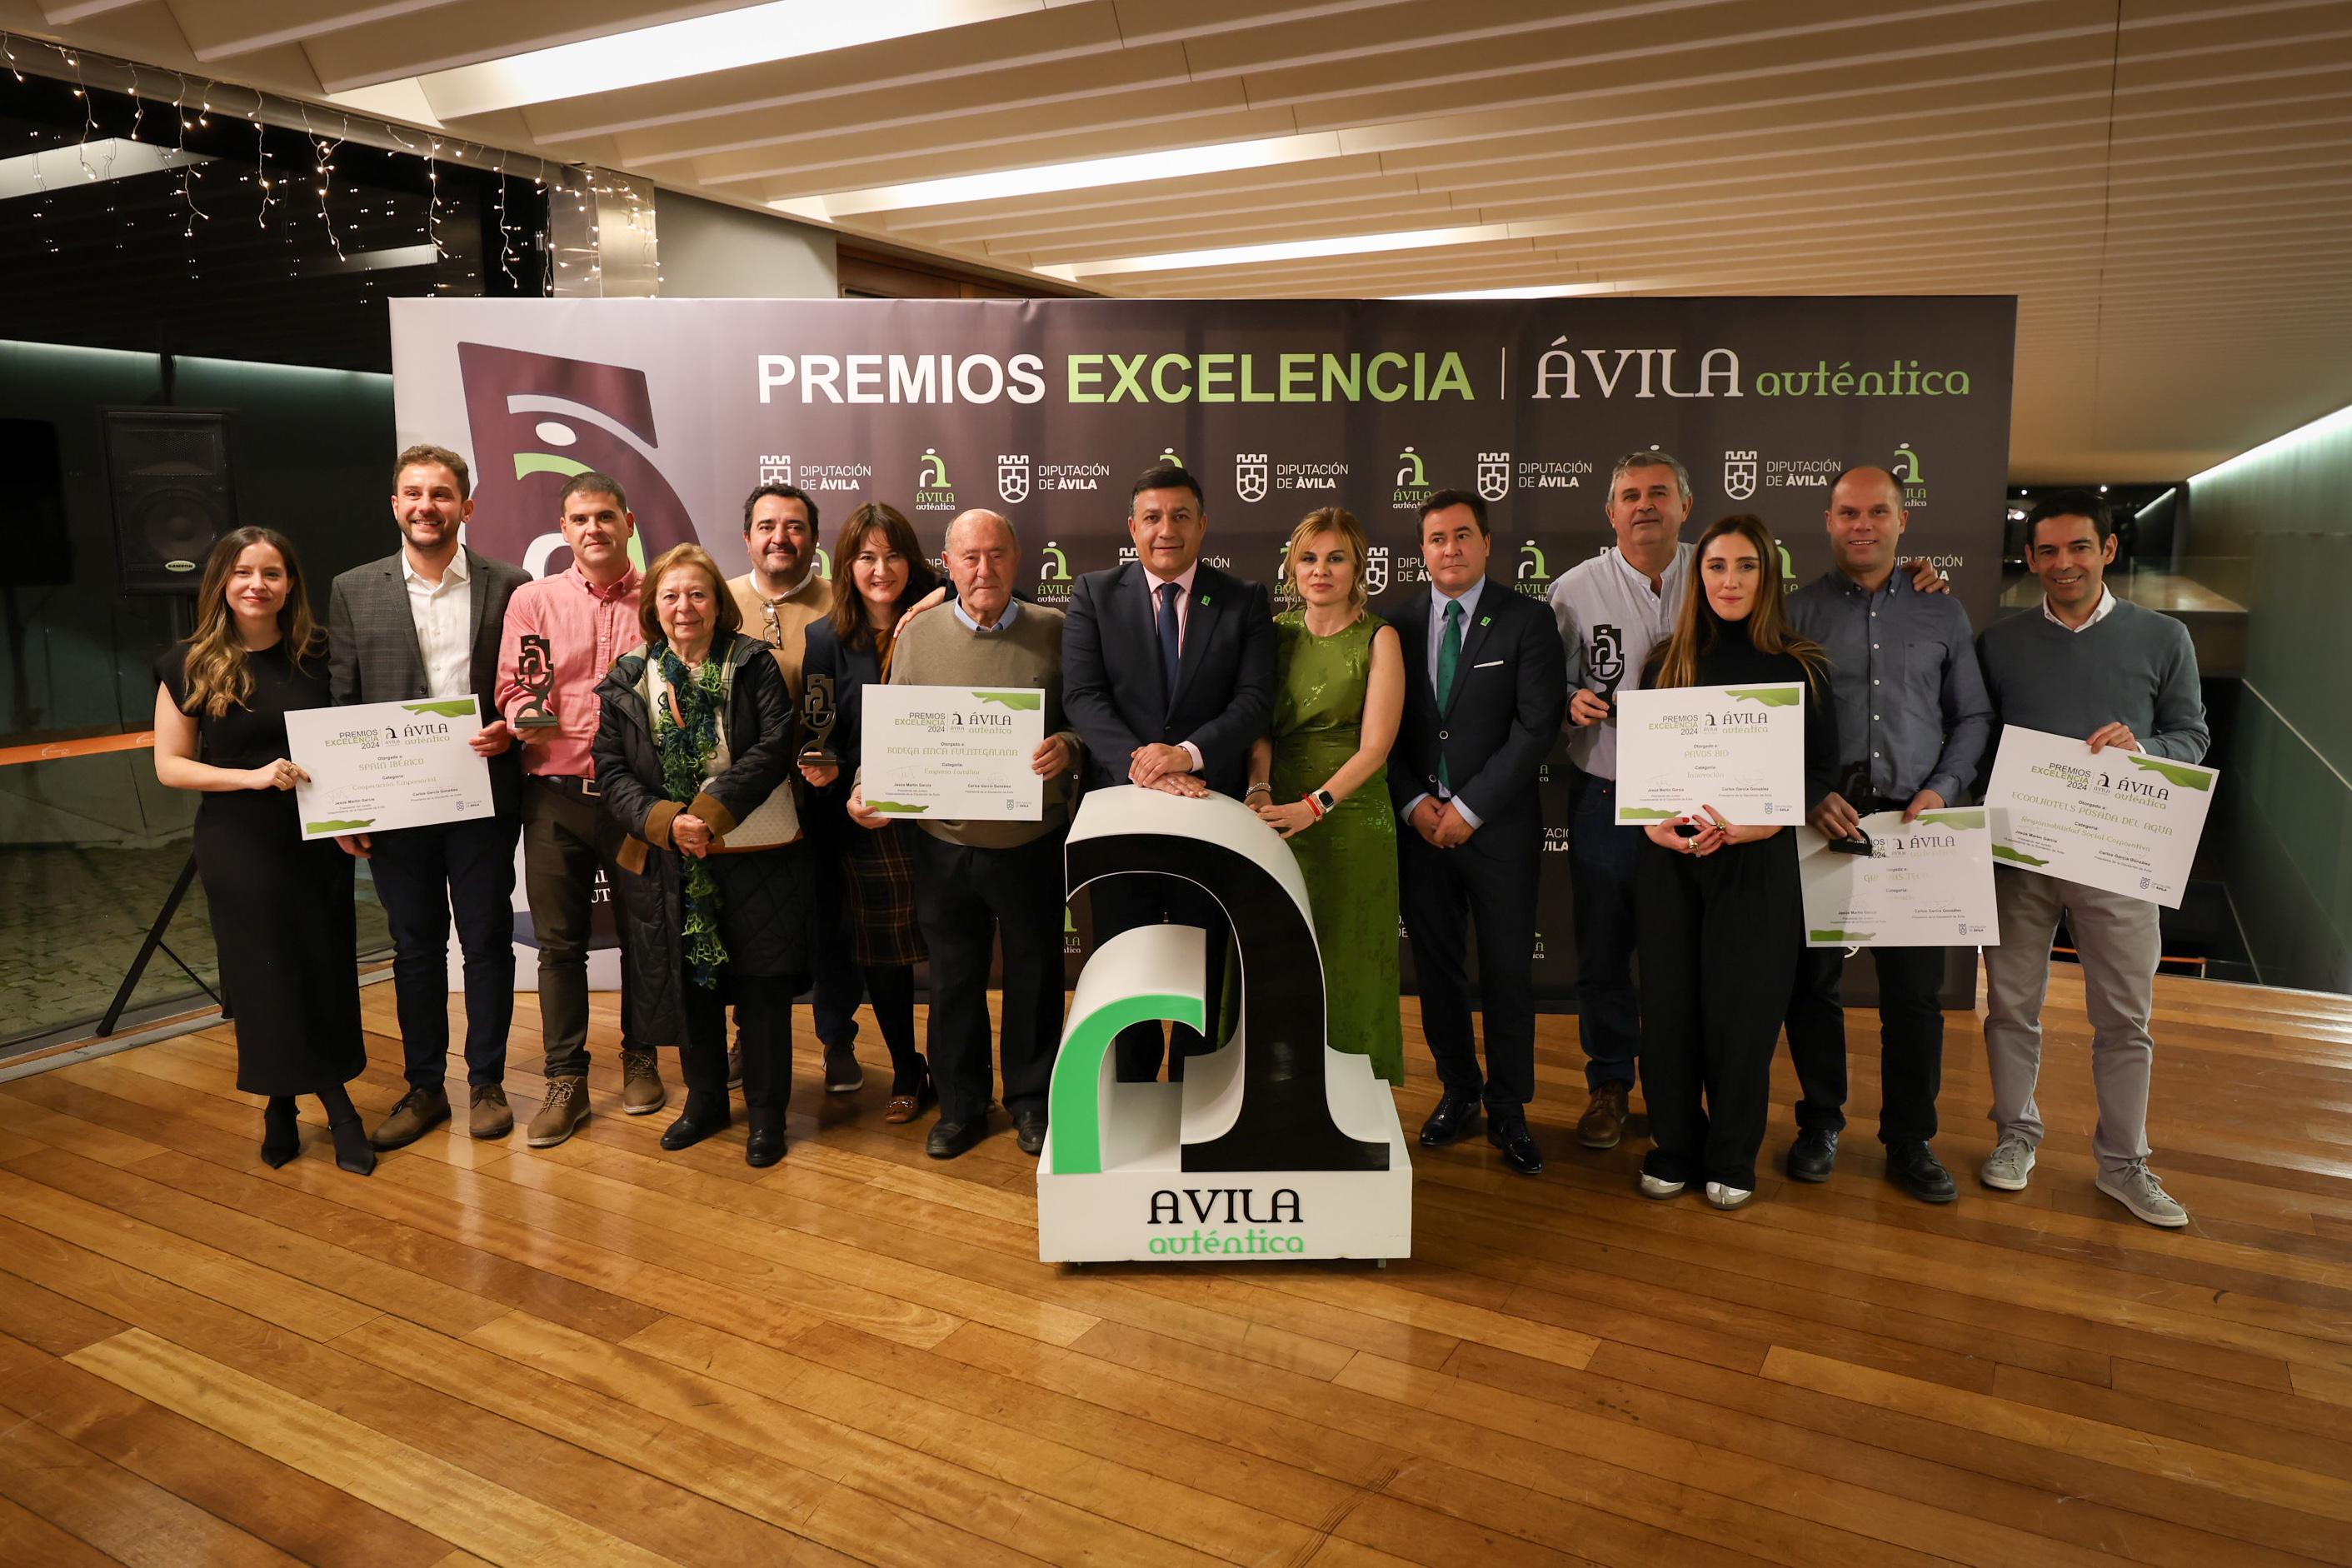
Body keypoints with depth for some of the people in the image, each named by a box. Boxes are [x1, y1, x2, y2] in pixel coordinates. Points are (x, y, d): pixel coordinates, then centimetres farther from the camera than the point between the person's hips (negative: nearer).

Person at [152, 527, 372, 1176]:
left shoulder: (318, 655, 1)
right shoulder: (191, 666, -3)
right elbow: (170, 765, -2)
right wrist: (250, 777, -18)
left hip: (318, 839, 1)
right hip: (239, 847, -1)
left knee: (327, 970, 6)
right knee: (265, 974, 7)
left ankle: (303, 1103, 23)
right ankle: (299, 1100, 25)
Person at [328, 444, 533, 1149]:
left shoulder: (509, 586, 1)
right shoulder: (353, 591, 4)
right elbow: (340, 704, 4)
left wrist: (512, 728, -16)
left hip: (483, 794, -1)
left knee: (487, 939, 8)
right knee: (415, 946, 11)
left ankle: (487, 1083, 21)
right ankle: (423, 1087, 24)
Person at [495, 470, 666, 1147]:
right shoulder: (532, 600, 7)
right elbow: (512, 691, 4)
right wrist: (527, 720, -19)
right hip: (556, 792, 1)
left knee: (643, 930, 9)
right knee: (558, 939, 6)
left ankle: (640, 1059, 26)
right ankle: (565, 1080, 16)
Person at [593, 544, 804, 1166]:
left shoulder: (754, 664, -3)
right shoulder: (627, 679, 4)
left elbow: (775, 746, -13)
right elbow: (611, 771, 0)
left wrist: (710, 812, -21)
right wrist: (667, 822, -17)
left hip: (756, 856, -2)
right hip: (670, 863, 3)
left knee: (762, 986, 4)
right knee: (689, 983, 14)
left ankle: (766, 1113, 18)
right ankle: (705, 1100, 32)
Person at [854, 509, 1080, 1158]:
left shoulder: (1055, 631, -1)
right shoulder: (918, 635, 2)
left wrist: (1066, 747, -21)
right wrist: (869, 788, -11)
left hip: (1033, 843, -1)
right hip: (945, 844, 1)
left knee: (1034, 976, 13)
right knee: (954, 980, 14)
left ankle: (1030, 1098, 33)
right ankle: (961, 1105, 31)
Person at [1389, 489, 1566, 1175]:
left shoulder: (1526, 621, -2)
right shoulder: (1400, 623, 6)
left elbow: (1538, 726, -9)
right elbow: (1384, 727, 7)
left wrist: (1470, 807, -12)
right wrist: (1414, 803, -6)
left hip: (1498, 827, -2)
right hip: (1420, 824, 3)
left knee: (1507, 972, 4)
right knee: (1436, 968, 9)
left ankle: (1508, 1111, 18)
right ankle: (1458, 1092, 26)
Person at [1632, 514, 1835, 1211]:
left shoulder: (1799, 668, 2)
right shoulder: (1666, 662, 7)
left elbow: (1822, 770, 0)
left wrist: (1760, 824, -17)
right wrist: (1655, 823, -11)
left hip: (1757, 863, -2)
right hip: (1670, 859, 2)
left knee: (1741, 1009, 3)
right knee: (1669, 1004, 4)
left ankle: (1732, 1158, 19)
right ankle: (1674, 1147, 21)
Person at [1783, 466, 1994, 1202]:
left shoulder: (1942, 613, 11)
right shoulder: (1797, 611, 4)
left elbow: (1973, 717, 12)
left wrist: (1943, 789, -4)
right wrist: (1809, 796, -10)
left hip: (1913, 824, 1)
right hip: (1820, 822, -1)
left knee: (1915, 989, 5)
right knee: (1812, 979, 6)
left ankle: (1910, 1139, 19)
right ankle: (1820, 1122, 23)